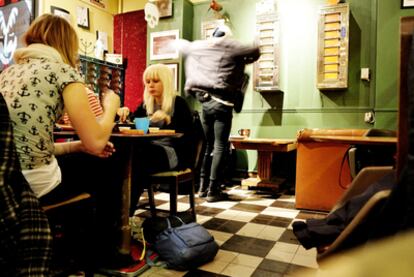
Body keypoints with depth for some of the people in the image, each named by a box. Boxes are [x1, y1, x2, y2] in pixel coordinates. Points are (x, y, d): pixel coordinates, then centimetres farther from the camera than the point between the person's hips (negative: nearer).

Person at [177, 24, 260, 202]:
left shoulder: (198, 46, 15)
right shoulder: (231, 46, 4)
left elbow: (181, 45, 32)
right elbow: (255, 52, 9)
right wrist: (243, 61, 26)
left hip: (205, 101, 5)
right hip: (221, 102, -5)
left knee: (208, 145, 15)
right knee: (220, 147, -2)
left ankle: (203, 187, 19)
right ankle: (213, 191, -1)